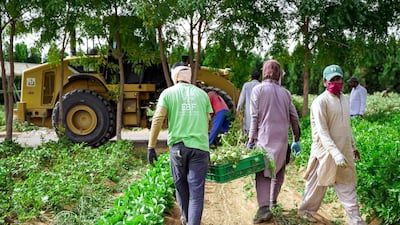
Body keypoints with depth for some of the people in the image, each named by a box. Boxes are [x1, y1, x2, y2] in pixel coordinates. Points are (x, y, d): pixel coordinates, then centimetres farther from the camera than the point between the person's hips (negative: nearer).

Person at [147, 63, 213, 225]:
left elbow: (157, 120, -4)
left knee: (181, 186, 18)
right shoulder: (202, 94, 11)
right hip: (199, 146, 0)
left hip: (177, 146, 0)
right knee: (196, 190, 0)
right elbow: (207, 121, 11)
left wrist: (151, 146, -3)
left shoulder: (168, 93, 5)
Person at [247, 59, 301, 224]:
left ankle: (264, 208, -13)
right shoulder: (285, 92, 9)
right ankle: (273, 202, 30)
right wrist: (296, 139, 19)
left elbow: (254, 116, -7)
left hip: (265, 137, -4)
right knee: (278, 170, 18)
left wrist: (251, 138, -3)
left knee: (262, 173, -2)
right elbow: (294, 117, 11)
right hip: (282, 138, 4)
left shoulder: (258, 89, -3)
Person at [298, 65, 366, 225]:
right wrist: (336, 154, -30)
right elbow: (322, 132, -22)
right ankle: (306, 210, 30)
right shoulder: (320, 102, -15)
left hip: (344, 152, 6)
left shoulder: (344, 99, 9)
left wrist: (353, 146, 22)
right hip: (326, 152, -6)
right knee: (318, 184, 9)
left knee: (347, 186, 9)